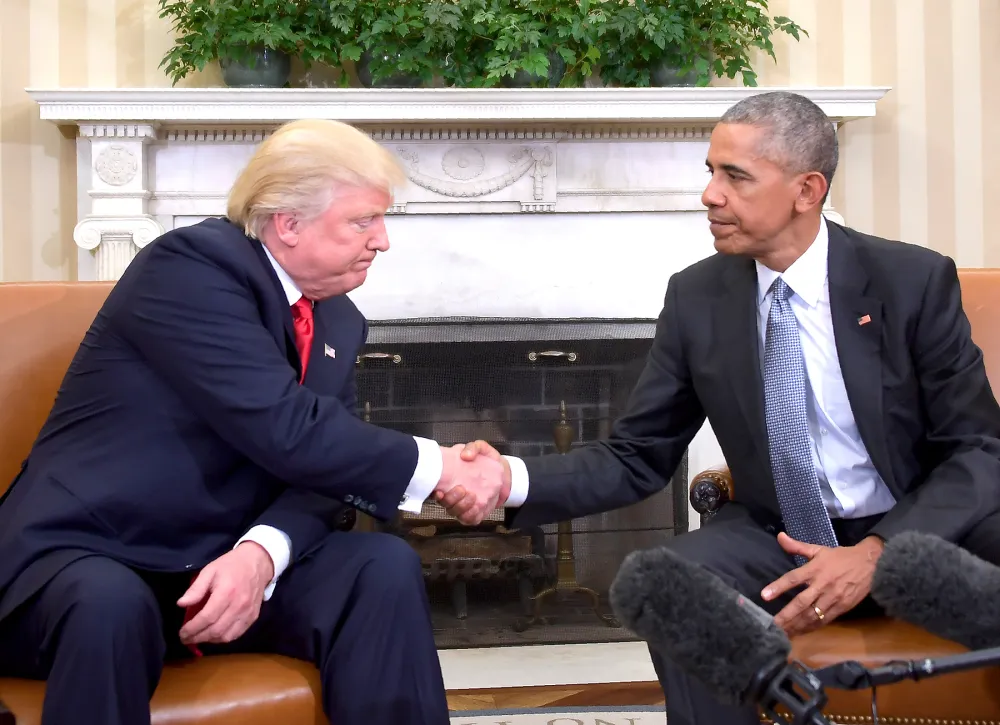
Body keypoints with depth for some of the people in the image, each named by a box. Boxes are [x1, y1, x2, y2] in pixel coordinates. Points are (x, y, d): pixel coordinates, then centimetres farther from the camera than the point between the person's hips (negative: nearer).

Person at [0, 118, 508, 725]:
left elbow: (322, 466, -2)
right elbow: (285, 432, -25)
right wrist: (437, 468, -17)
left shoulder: (341, 324, 8)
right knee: (110, 604, -38)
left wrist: (262, 552, -23)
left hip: (226, 557, 6)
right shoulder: (190, 264, -16)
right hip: (87, 556, -6)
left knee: (385, 568, -16)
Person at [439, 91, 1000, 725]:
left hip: (924, 531, -1)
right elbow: (638, 457, 1)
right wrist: (515, 479, -17)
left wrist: (877, 552, -23)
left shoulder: (914, 280, -9)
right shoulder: (696, 297, -2)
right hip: (780, 537, 2)